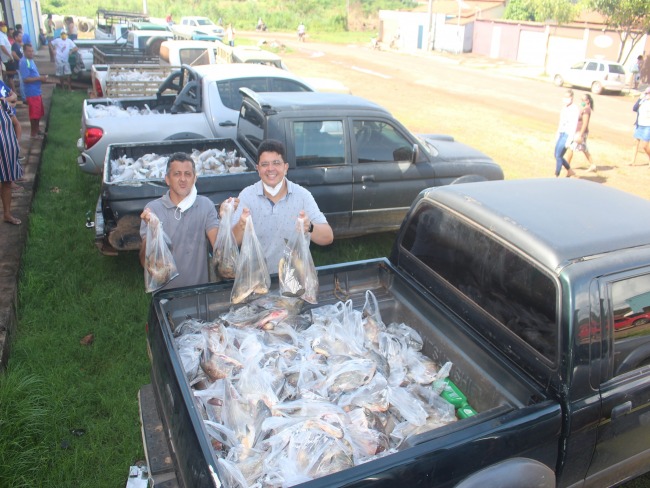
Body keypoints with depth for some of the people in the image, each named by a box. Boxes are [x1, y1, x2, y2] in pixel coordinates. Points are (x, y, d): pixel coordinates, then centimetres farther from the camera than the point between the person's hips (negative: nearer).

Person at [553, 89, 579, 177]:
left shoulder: (575, 110, -13)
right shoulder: (564, 108, 10)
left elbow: (574, 125, -16)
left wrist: (569, 139, -20)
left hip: (567, 134, -8)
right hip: (561, 134, 8)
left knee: (558, 156, -9)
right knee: (557, 156, 11)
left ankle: (556, 176, 2)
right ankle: (570, 171, 29)